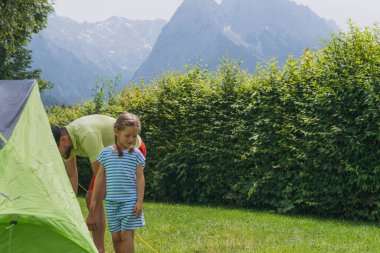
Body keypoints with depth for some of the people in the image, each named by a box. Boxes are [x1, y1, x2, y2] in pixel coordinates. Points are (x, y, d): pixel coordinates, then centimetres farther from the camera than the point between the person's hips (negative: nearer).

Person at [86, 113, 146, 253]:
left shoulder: (136, 154, 0)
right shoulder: (106, 153, 4)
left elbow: (140, 178, -1)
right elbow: (100, 177, 9)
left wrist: (139, 201, -8)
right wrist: (93, 200, 8)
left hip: (130, 201, -2)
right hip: (111, 201, 2)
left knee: (126, 234, -6)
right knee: (115, 235, 6)